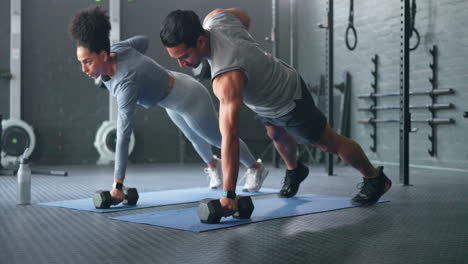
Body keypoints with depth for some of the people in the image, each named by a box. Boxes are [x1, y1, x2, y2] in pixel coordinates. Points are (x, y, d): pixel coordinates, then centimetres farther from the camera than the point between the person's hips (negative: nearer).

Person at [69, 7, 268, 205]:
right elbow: (142, 41, -2)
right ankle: (213, 165, 65)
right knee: (195, 138, 34)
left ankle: (255, 168, 49)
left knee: (218, 138, 20)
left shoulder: (126, 83, -43)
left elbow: (123, 135, -45)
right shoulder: (115, 50, -22)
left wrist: (117, 186, -44)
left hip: (188, 97, -7)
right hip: (173, 92, 7)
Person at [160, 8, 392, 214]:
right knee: (276, 135, 31)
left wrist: (228, 195, -49)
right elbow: (244, 18, 2)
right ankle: (294, 171, 61)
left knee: (330, 143, 11)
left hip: (290, 100, -8)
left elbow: (230, 137, -49)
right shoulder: (215, 17, -23)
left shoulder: (227, 78, -46)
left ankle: (375, 179, 34)